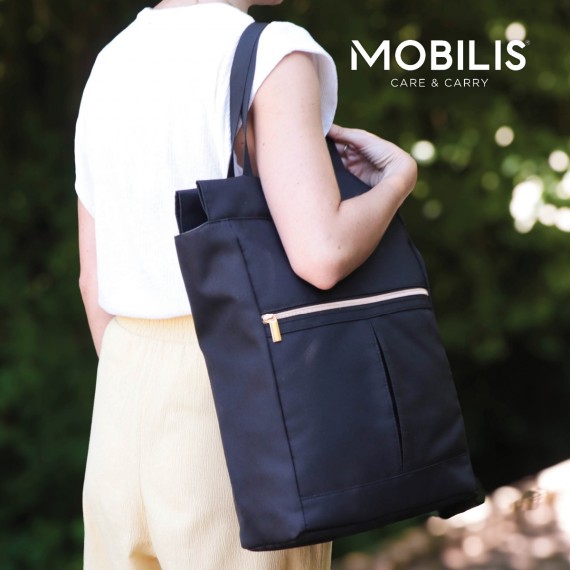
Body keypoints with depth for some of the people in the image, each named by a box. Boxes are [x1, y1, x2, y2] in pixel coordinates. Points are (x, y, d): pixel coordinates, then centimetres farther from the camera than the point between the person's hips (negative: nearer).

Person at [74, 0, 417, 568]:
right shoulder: (274, 57, -12)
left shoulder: (111, 68, 11)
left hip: (130, 396, 7)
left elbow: (96, 278, 14)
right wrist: (400, 174, -4)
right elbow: (323, 256, -25)